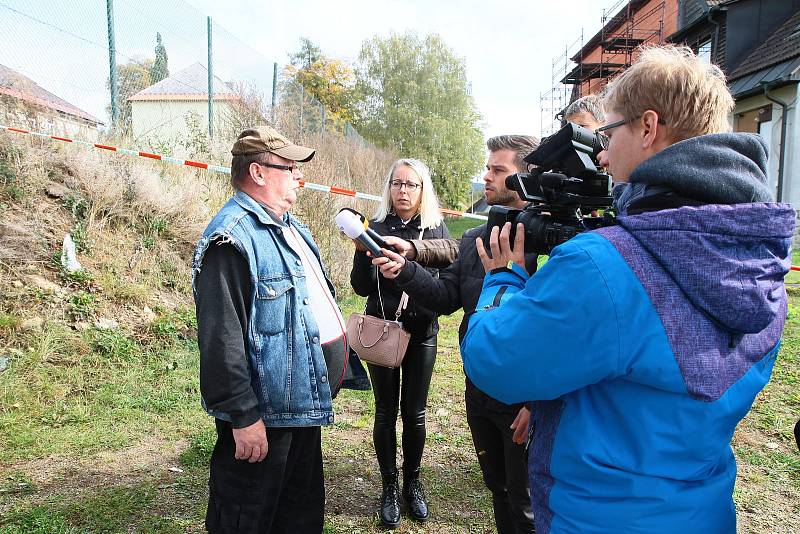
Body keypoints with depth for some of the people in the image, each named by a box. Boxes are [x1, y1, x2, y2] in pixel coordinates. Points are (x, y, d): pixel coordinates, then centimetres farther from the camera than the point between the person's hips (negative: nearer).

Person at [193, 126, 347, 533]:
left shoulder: (290, 226, 12)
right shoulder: (231, 239, -21)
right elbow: (221, 339, -25)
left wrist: (338, 365, 21)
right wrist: (243, 416, -23)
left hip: (303, 404, 10)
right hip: (263, 415, -9)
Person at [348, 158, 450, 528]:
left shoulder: (437, 229, 1)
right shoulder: (376, 228, -1)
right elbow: (362, 288, -3)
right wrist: (362, 252, -19)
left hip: (421, 334, 1)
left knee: (415, 412, 9)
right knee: (386, 411, 7)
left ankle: (413, 483, 28)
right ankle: (390, 486, 23)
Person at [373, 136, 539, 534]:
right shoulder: (474, 239, 9)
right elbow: (447, 297, 8)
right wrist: (406, 270, -8)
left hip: (524, 397, -6)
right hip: (479, 392, 7)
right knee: (498, 490, 24)